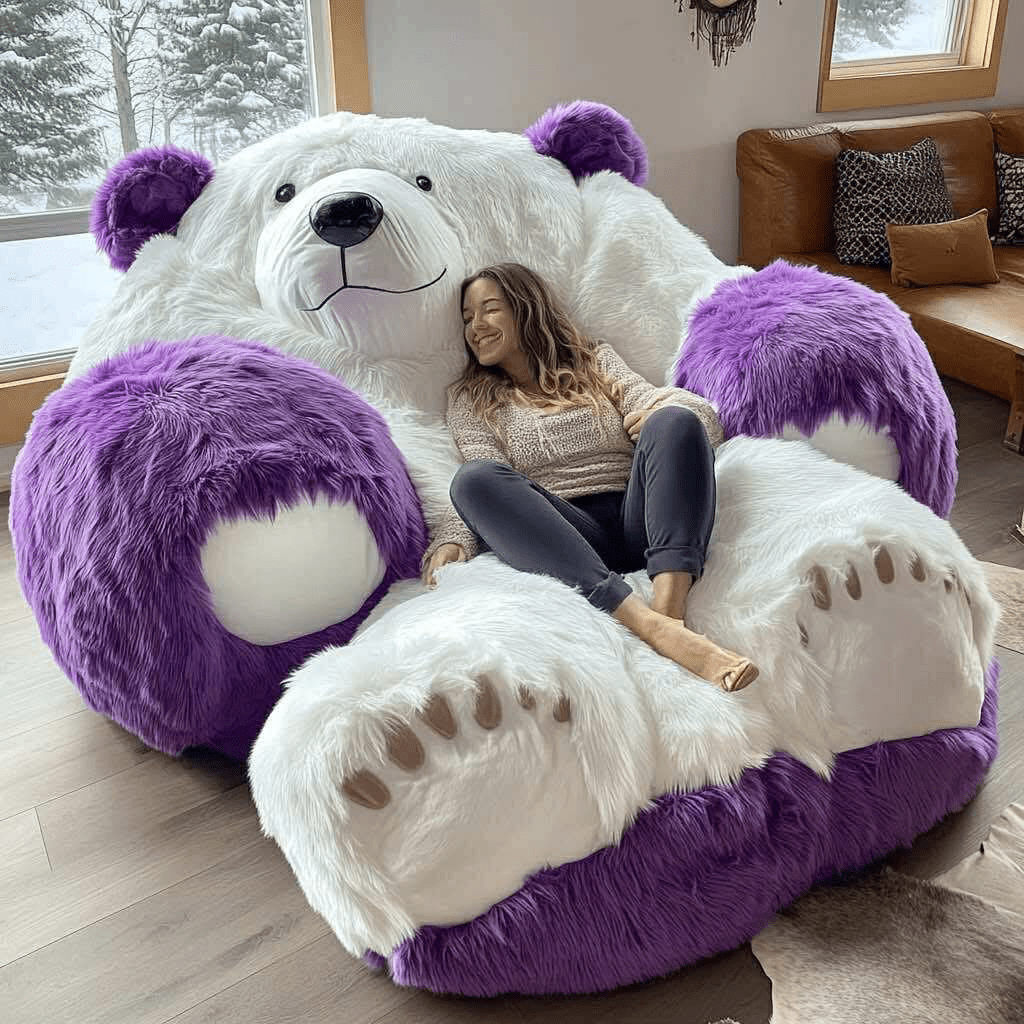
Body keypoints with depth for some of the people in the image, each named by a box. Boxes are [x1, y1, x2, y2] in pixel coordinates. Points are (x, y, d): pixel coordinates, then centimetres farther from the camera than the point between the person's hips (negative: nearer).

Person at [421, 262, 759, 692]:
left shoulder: (596, 360, 24)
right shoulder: (471, 398, 22)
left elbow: (703, 417, 11)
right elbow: (485, 484, 3)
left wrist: (670, 412, -14)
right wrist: (451, 542, -18)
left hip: (636, 522, 1)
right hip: (561, 537, -1)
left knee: (677, 422, -22)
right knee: (473, 478, -29)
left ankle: (669, 609, -43)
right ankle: (650, 625, -45)